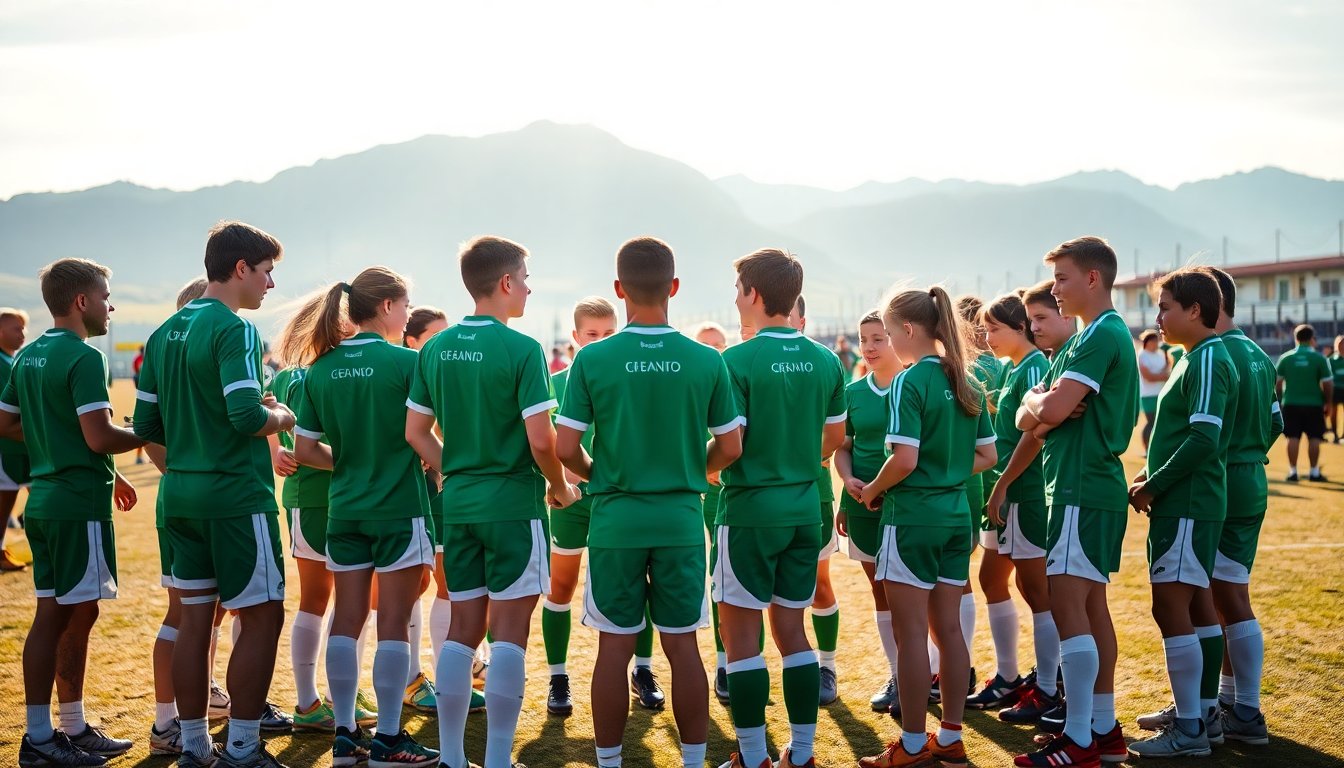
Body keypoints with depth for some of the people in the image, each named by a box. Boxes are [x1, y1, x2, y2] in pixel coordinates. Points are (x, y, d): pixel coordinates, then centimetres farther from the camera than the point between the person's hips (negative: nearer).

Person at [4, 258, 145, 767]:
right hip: (80, 504, -9)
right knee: (58, 617, -3)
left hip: (44, 500, 9)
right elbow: (100, 437, -22)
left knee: (73, 615, 14)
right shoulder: (84, 358, -15)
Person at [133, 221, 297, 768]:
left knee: (195, 619, 11)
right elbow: (247, 416, -24)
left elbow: (146, 425, 13)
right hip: (237, 496, -8)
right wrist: (282, 417, -5)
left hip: (180, 496, 8)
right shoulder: (233, 330, -13)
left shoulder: (165, 333, 12)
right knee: (262, 617, 0)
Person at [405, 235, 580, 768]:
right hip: (514, 504, -6)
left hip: (458, 504, 6)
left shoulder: (436, 349, 6)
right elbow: (540, 439, -16)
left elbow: (415, 432, 8)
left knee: (462, 629, 12)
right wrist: (560, 488, -1)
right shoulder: (521, 349, -13)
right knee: (509, 633, 0)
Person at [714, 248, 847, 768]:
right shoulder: (825, 361, 4)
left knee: (740, 634, 3)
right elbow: (833, 440, 13)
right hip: (805, 509, 6)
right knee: (791, 628, 14)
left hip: (750, 510, -6)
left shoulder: (738, 361, -14)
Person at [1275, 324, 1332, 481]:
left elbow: (1277, 382, 2)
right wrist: (1328, 403, 6)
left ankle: (1292, 471, 5)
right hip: (1314, 404, -2)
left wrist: (1279, 400, 13)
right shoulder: (1319, 358, -6)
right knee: (1314, 438, 6)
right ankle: (1314, 472, 8)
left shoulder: (1285, 358, 0)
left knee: (1293, 438, 5)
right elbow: (1328, 384, -6)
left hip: (1291, 404, 2)